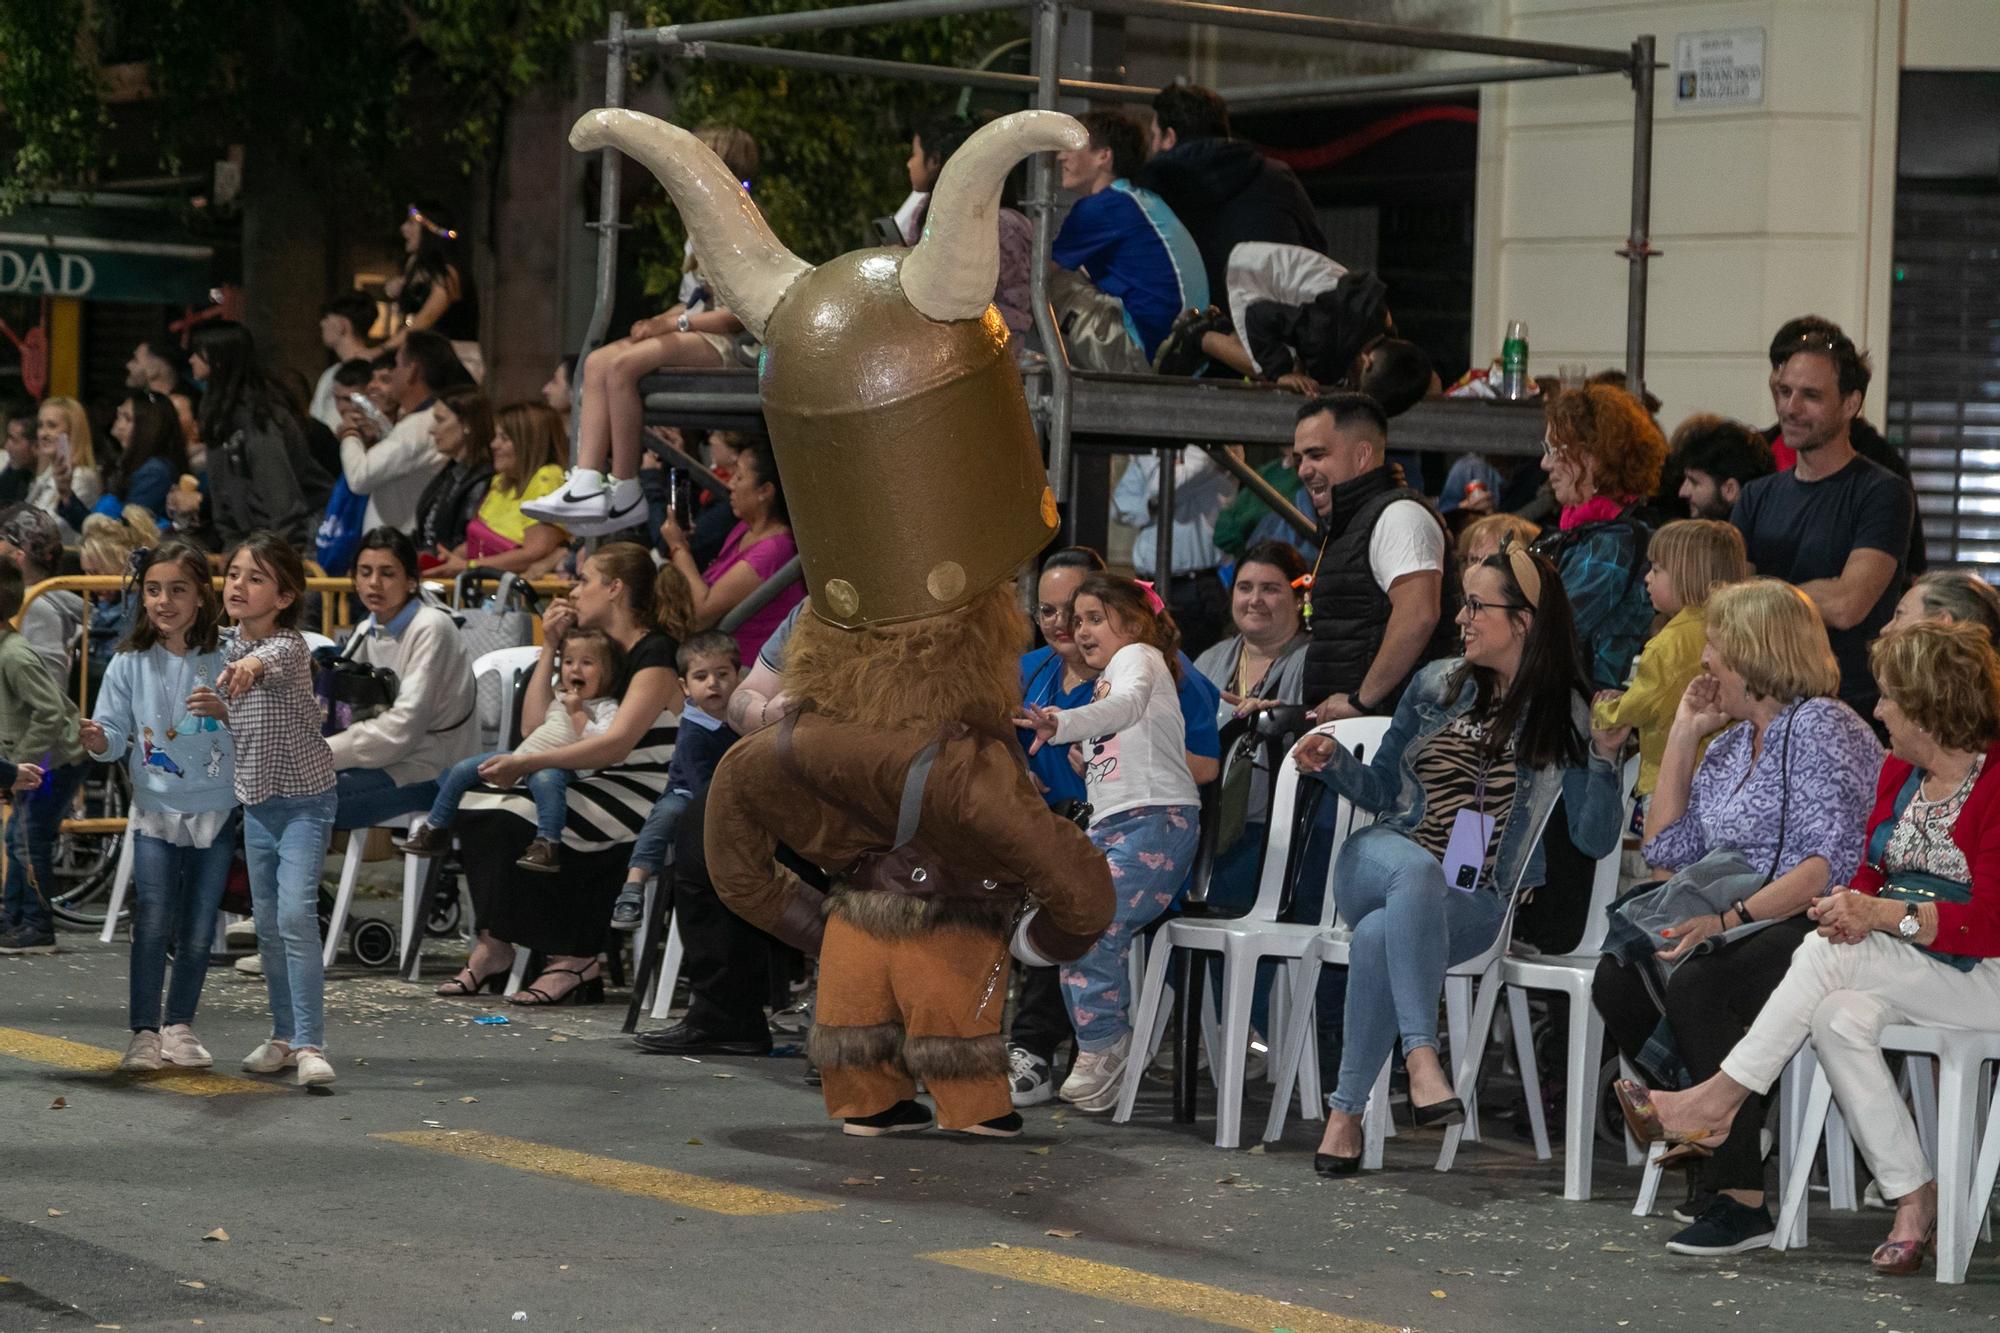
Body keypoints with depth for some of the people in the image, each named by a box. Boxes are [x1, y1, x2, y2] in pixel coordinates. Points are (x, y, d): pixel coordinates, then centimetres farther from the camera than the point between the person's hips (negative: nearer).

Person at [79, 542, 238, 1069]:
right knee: (153, 921, -11)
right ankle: (144, 1031, -3)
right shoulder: (131, 663, -2)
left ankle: (179, 1025, 23)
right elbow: (115, 732, -1)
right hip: (155, 809, 0)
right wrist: (100, 740, -22)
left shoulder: (225, 658, -8)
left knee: (198, 928, 7)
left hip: (216, 810, 0)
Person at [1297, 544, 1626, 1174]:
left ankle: (1346, 1112, -28)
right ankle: (1422, 1058, -48)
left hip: (1473, 904, -2)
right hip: (1380, 866, 2)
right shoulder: (1438, 684, 14)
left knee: (1380, 936, -35)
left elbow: (1595, 838, 0)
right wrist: (1334, 760, 2)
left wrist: (1604, 755, -13)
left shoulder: (1564, 717, 5)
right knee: (1415, 866, -37)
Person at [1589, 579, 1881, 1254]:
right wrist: (1684, 735, 15)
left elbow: (1834, 863, -19)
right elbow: (1666, 848, 19)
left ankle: (1739, 1199, -31)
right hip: (1738, 926, 8)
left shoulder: (1820, 727, -7)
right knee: (1617, 978, -16)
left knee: (1696, 987, -33)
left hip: (1813, 926, -8)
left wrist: (1728, 918, -26)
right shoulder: (1733, 742, 20)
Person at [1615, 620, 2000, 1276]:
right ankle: (1912, 1198, -23)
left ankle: (1717, 1102, -17)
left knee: (1827, 955, -27)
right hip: (1897, 963, 7)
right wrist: (1851, 905, -8)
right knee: (1840, 1017, -27)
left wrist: (1884, 915, -25)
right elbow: (1874, 874, 16)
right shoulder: (1901, 769, 12)